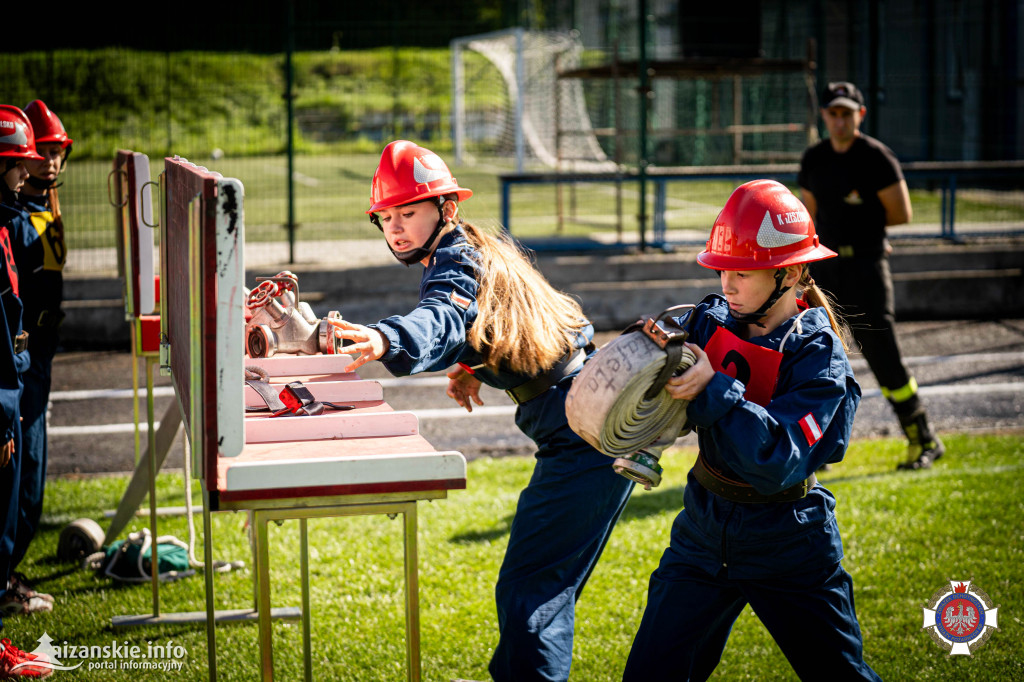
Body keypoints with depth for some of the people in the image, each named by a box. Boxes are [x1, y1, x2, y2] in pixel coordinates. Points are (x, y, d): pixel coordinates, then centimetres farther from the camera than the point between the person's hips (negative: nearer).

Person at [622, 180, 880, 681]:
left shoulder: (818, 355, -17)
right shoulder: (710, 321, -4)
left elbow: (778, 462, -28)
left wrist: (714, 387, -32)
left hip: (786, 546, -4)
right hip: (705, 526, 4)